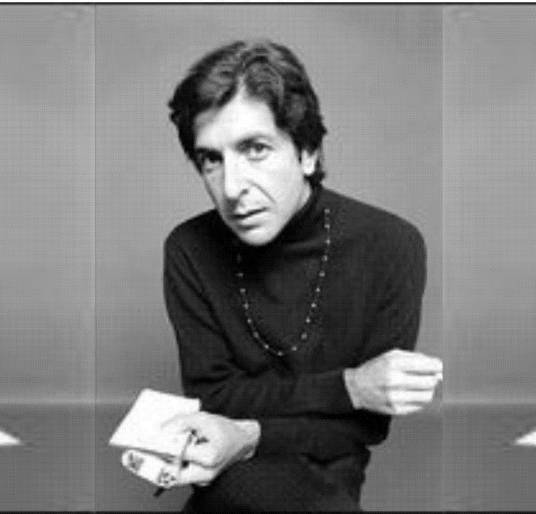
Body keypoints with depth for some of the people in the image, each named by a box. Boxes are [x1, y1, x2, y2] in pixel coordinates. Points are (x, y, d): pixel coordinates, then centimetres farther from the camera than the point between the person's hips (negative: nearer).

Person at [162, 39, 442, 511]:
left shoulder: (391, 246, -11)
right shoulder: (190, 251, -6)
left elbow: (369, 424, -8)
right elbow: (211, 397, -6)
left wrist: (251, 438, -23)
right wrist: (347, 387, -20)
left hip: (343, 475, -1)